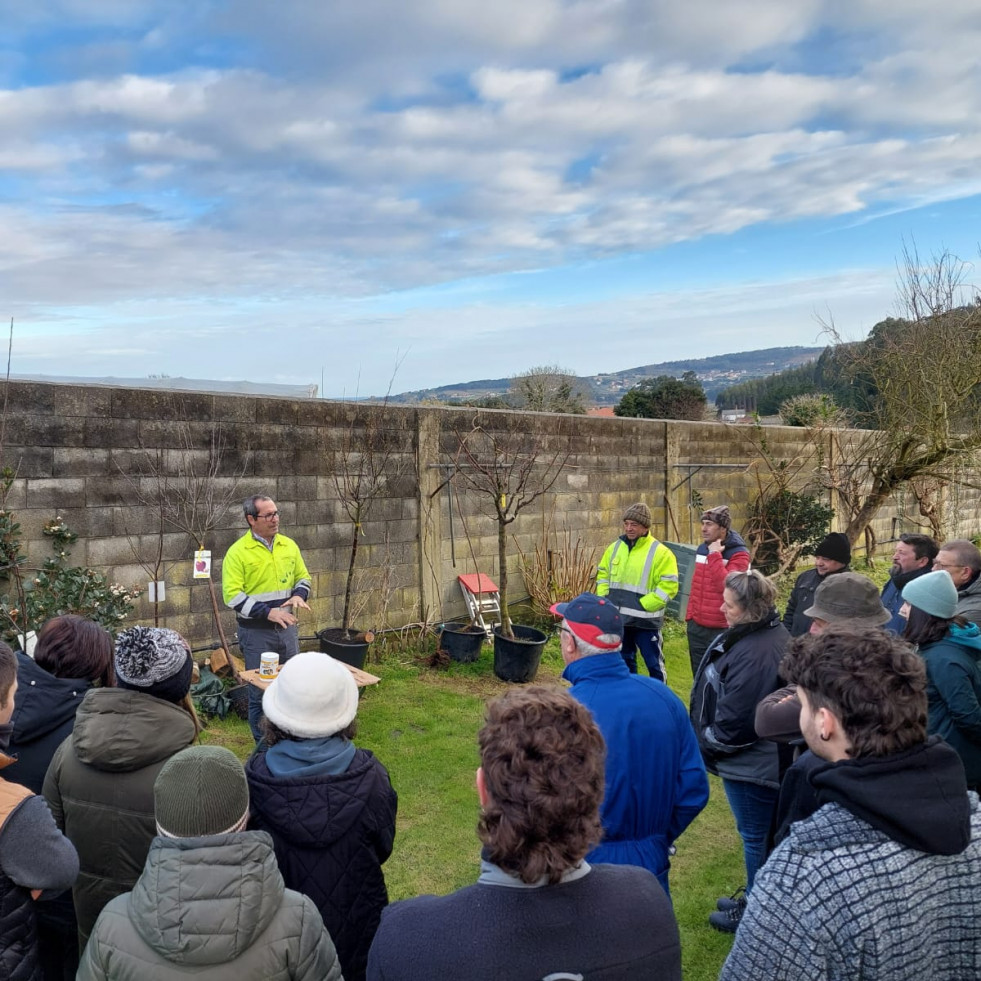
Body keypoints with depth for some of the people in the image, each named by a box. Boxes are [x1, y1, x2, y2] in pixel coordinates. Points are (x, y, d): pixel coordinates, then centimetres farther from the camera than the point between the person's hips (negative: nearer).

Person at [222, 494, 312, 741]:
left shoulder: (289, 545, 4)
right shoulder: (238, 552, -12)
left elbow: (303, 577, 14)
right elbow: (232, 595, -16)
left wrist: (299, 595, -8)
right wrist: (268, 612, -24)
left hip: (287, 627, 5)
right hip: (256, 632, -5)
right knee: (260, 690, 5)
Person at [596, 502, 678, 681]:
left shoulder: (660, 552, -12)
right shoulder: (615, 547, 8)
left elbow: (669, 586, -16)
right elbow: (603, 574, 18)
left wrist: (643, 605, -19)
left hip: (645, 620, -6)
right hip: (618, 618, 6)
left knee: (653, 663, 6)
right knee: (624, 660, 18)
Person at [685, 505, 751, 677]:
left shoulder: (739, 554, -13)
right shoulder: (702, 549, 9)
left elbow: (727, 586, -27)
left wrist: (715, 556, -23)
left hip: (722, 629, -6)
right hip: (697, 626, 7)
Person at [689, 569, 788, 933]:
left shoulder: (754, 654, -31)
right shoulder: (773, 633, 3)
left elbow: (736, 719, -28)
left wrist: (708, 743, -10)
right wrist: (710, 739, 14)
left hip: (752, 763, -11)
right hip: (766, 757, 11)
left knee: (755, 837, 8)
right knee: (760, 834, 24)